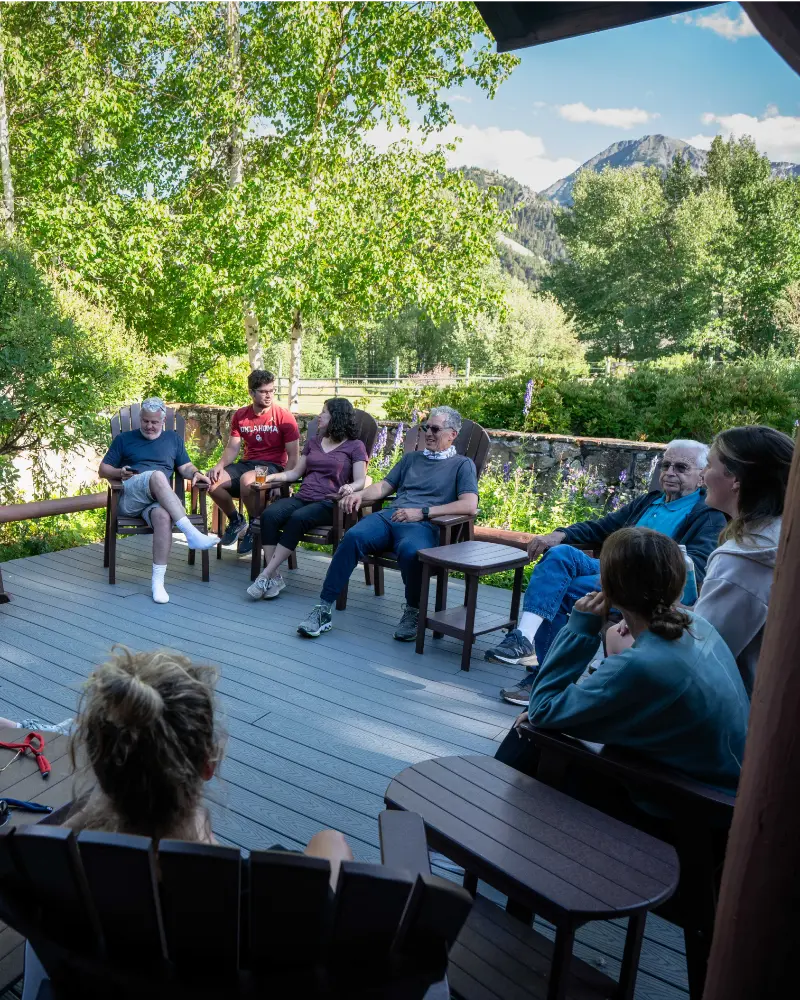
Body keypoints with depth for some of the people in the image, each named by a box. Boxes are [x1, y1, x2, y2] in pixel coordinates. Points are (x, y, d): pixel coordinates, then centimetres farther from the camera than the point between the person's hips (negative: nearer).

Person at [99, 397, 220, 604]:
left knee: (163, 516, -38)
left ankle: (158, 581, -38)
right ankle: (191, 533, -43)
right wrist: (120, 473, -4)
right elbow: (103, 470, 19)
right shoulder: (124, 439, 22)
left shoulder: (173, 439, 26)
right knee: (158, 475, -35)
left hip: (160, 498, 1)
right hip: (130, 497, -1)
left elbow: (185, 467, 20)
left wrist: (195, 473, -5)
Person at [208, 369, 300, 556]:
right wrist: (219, 465, -15)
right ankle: (236, 521, 7)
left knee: (247, 480, -37)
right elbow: (232, 448, 6)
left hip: (273, 466, -5)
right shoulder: (240, 416, 8)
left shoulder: (284, 417, -7)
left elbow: (293, 455, -8)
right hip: (246, 463, 5)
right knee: (212, 481, -20)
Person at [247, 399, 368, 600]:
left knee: (298, 518, -36)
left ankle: (265, 575, -31)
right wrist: (272, 476, 7)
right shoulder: (313, 442, 25)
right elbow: (296, 472, 24)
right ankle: (274, 577, -28)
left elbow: (360, 481, -3)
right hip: (302, 498, 5)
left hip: (328, 503, -5)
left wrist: (350, 487, -26)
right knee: (269, 514, -26)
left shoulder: (355, 446, 7)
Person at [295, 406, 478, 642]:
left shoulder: (462, 464, 13)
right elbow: (384, 486, 26)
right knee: (354, 536, -27)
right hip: (390, 515, 4)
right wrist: (360, 494, 2)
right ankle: (324, 609, -24)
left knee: (410, 550, -39)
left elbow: (470, 506, -3)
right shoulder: (411, 458, 32)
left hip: (424, 525, -4)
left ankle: (413, 611, -11)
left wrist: (422, 512, -12)